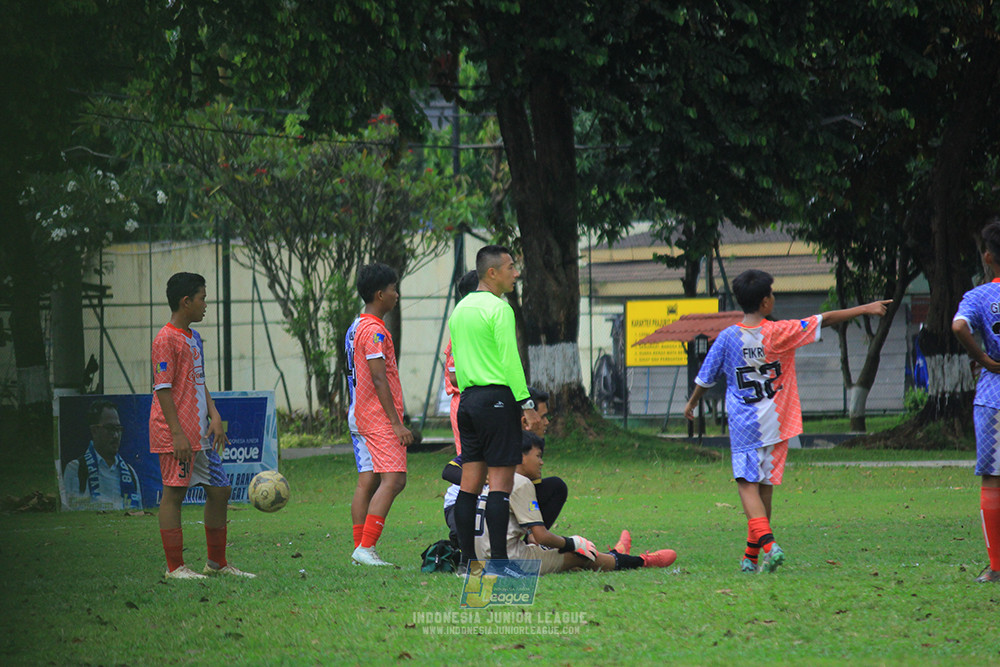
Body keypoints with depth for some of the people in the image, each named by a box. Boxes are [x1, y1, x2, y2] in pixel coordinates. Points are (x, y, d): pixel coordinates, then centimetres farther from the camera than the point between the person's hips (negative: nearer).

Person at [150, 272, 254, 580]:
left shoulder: (193, 338, 17)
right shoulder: (166, 340, -11)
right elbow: (163, 389, -15)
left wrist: (214, 417, 8)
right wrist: (178, 433, -19)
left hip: (200, 433, 9)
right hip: (175, 435, -9)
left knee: (220, 490, 10)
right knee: (174, 493, -4)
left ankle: (217, 562, 19)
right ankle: (175, 567, 0)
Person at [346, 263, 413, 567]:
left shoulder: (355, 328, 17)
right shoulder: (374, 331, -14)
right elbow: (379, 379, -18)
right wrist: (396, 423, -18)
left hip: (360, 417, 10)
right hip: (378, 417, -10)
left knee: (367, 481, 8)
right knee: (393, 479, -13)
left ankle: (360, 549, 6)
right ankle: (366, 548, -19)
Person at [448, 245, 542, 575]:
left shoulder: (460, 309, 15)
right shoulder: (499, 308, -10)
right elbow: (510, 360, -15)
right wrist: (527, 404, -14)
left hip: (468, 399, 8)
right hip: (497, 398, -8)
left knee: (470, 482, 7)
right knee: (500, 482, -7)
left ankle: (467, 559, 6)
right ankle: (498, 561, -11)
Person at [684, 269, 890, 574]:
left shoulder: (728, 338, -4)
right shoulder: (780, 332, -6)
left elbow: (705, 378, 7)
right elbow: (824, 320, -4)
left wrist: (692, 404, 26)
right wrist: (865, 309, 3)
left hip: (744, 424, -1)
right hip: (776, 423, 1)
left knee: (748, 485, -4)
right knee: (765, 487, 10)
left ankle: (767, 544, -26)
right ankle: (751, 557, 15)